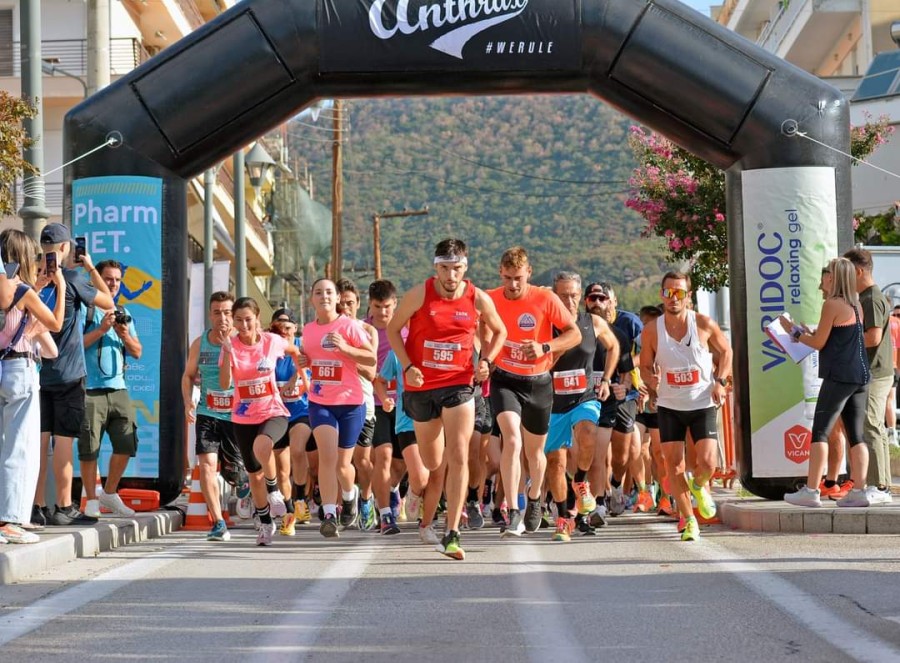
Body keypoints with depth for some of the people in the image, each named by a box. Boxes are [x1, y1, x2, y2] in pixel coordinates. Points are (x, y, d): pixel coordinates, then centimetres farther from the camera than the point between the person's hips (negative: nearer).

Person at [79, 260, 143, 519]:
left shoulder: (123, 313, 18)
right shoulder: (85, 309, 0)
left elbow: (137, 352, 15)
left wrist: (125, 335, -3)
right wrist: (102, 329, -15)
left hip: (118, 389, 6)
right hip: (91, 389, -6)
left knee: (126, 444, 3)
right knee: (89, 448, -4)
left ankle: (110, 493, 19)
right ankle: (92, 501, 4)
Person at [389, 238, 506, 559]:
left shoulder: (478, 299, -5)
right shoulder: (419, 295, -8)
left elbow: (500, 332, 13)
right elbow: (393, 328, 3)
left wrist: (486, 361, -3)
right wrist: (407, 367, -9)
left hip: (459, 384, -1)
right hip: (422, 385, 1)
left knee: (458, 457, -15)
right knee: (432, 463, 12)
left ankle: (451, 536, -15)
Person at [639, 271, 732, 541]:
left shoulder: (704, 324, -8)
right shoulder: (651, 331, -5)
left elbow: (725, 351, 8)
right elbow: (645, 366, 6)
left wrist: (720, 382, -5)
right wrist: (651, 380, -16)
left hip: (703, 404, -1)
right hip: (669, 407, 1)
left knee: (707, 462, -11)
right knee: (673, 464, -1)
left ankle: (698, 485, 26)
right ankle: (689, 521, 13)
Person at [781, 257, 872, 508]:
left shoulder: (832, 304, -9)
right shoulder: (856, 305, 15)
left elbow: (819, 343, -6)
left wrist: (794, 332, 7)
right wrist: (809, 333, 22)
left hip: (839, 376, -8)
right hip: (861, 376, 8)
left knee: (820, 431, -5)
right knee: (856, 434, 7)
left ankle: (811, 490, -7)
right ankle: (859, 490, 3)